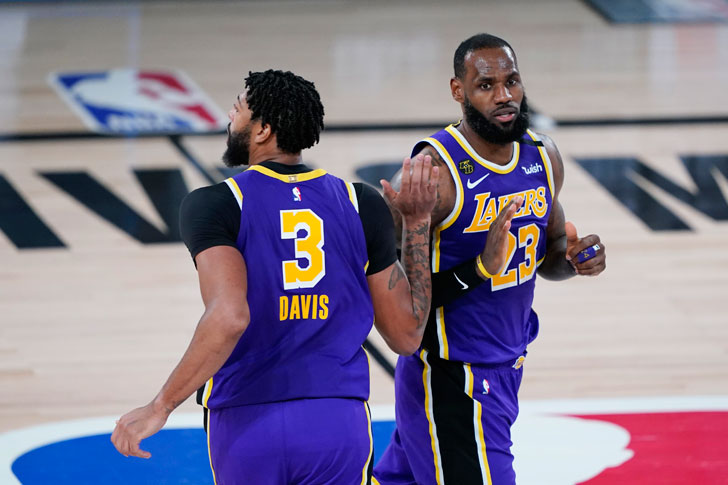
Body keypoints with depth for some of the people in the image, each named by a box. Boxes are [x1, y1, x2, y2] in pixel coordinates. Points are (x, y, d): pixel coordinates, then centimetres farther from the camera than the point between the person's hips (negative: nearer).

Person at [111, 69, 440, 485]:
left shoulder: (215, 205, -6)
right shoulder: (362, 205, 4)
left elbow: (230, 317, -22)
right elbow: (407, 334, 8)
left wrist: (160, 407, -17)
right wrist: (418, 224, 16)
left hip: (246, 424, -1)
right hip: (338, 423, 2)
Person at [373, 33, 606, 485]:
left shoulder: (543, 156, 2)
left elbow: (548, 252, 19)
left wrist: (574, 258, -4)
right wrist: (482, 268, -31)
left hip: (506, 364, 7)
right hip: (450, 380, -7)